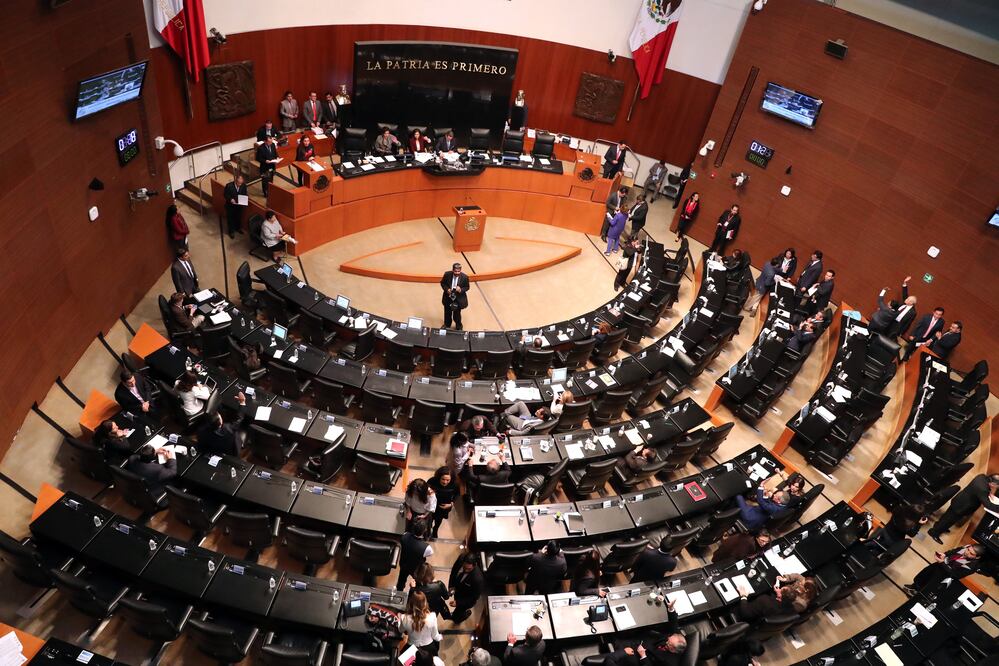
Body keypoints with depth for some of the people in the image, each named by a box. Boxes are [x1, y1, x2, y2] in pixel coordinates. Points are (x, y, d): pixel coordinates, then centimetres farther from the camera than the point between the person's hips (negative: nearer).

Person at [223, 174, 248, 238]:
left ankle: (238, 228, 51)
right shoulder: (229, 185, -25)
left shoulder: (243, 185, -15)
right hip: (230, 205, -3)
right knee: (230, 218, 14)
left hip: (239, 205, 3)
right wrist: (230, 199, -30)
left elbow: (245, 194, -2)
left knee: (239, 217, 25)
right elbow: (225, 195, -13)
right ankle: (231, 231, 33)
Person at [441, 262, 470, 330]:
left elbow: (467, 287, -6)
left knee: (457, 314, 9)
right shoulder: (447, 274, -16)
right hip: (448, 298, 2)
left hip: (458, 299, -2)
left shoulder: (464, 277, -20)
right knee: (447, 313, 23)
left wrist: (461, 290, -27)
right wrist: (446, 289, -19)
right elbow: (442, 283, 0)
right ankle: (447, 325, 52)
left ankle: (458, 327, 39)